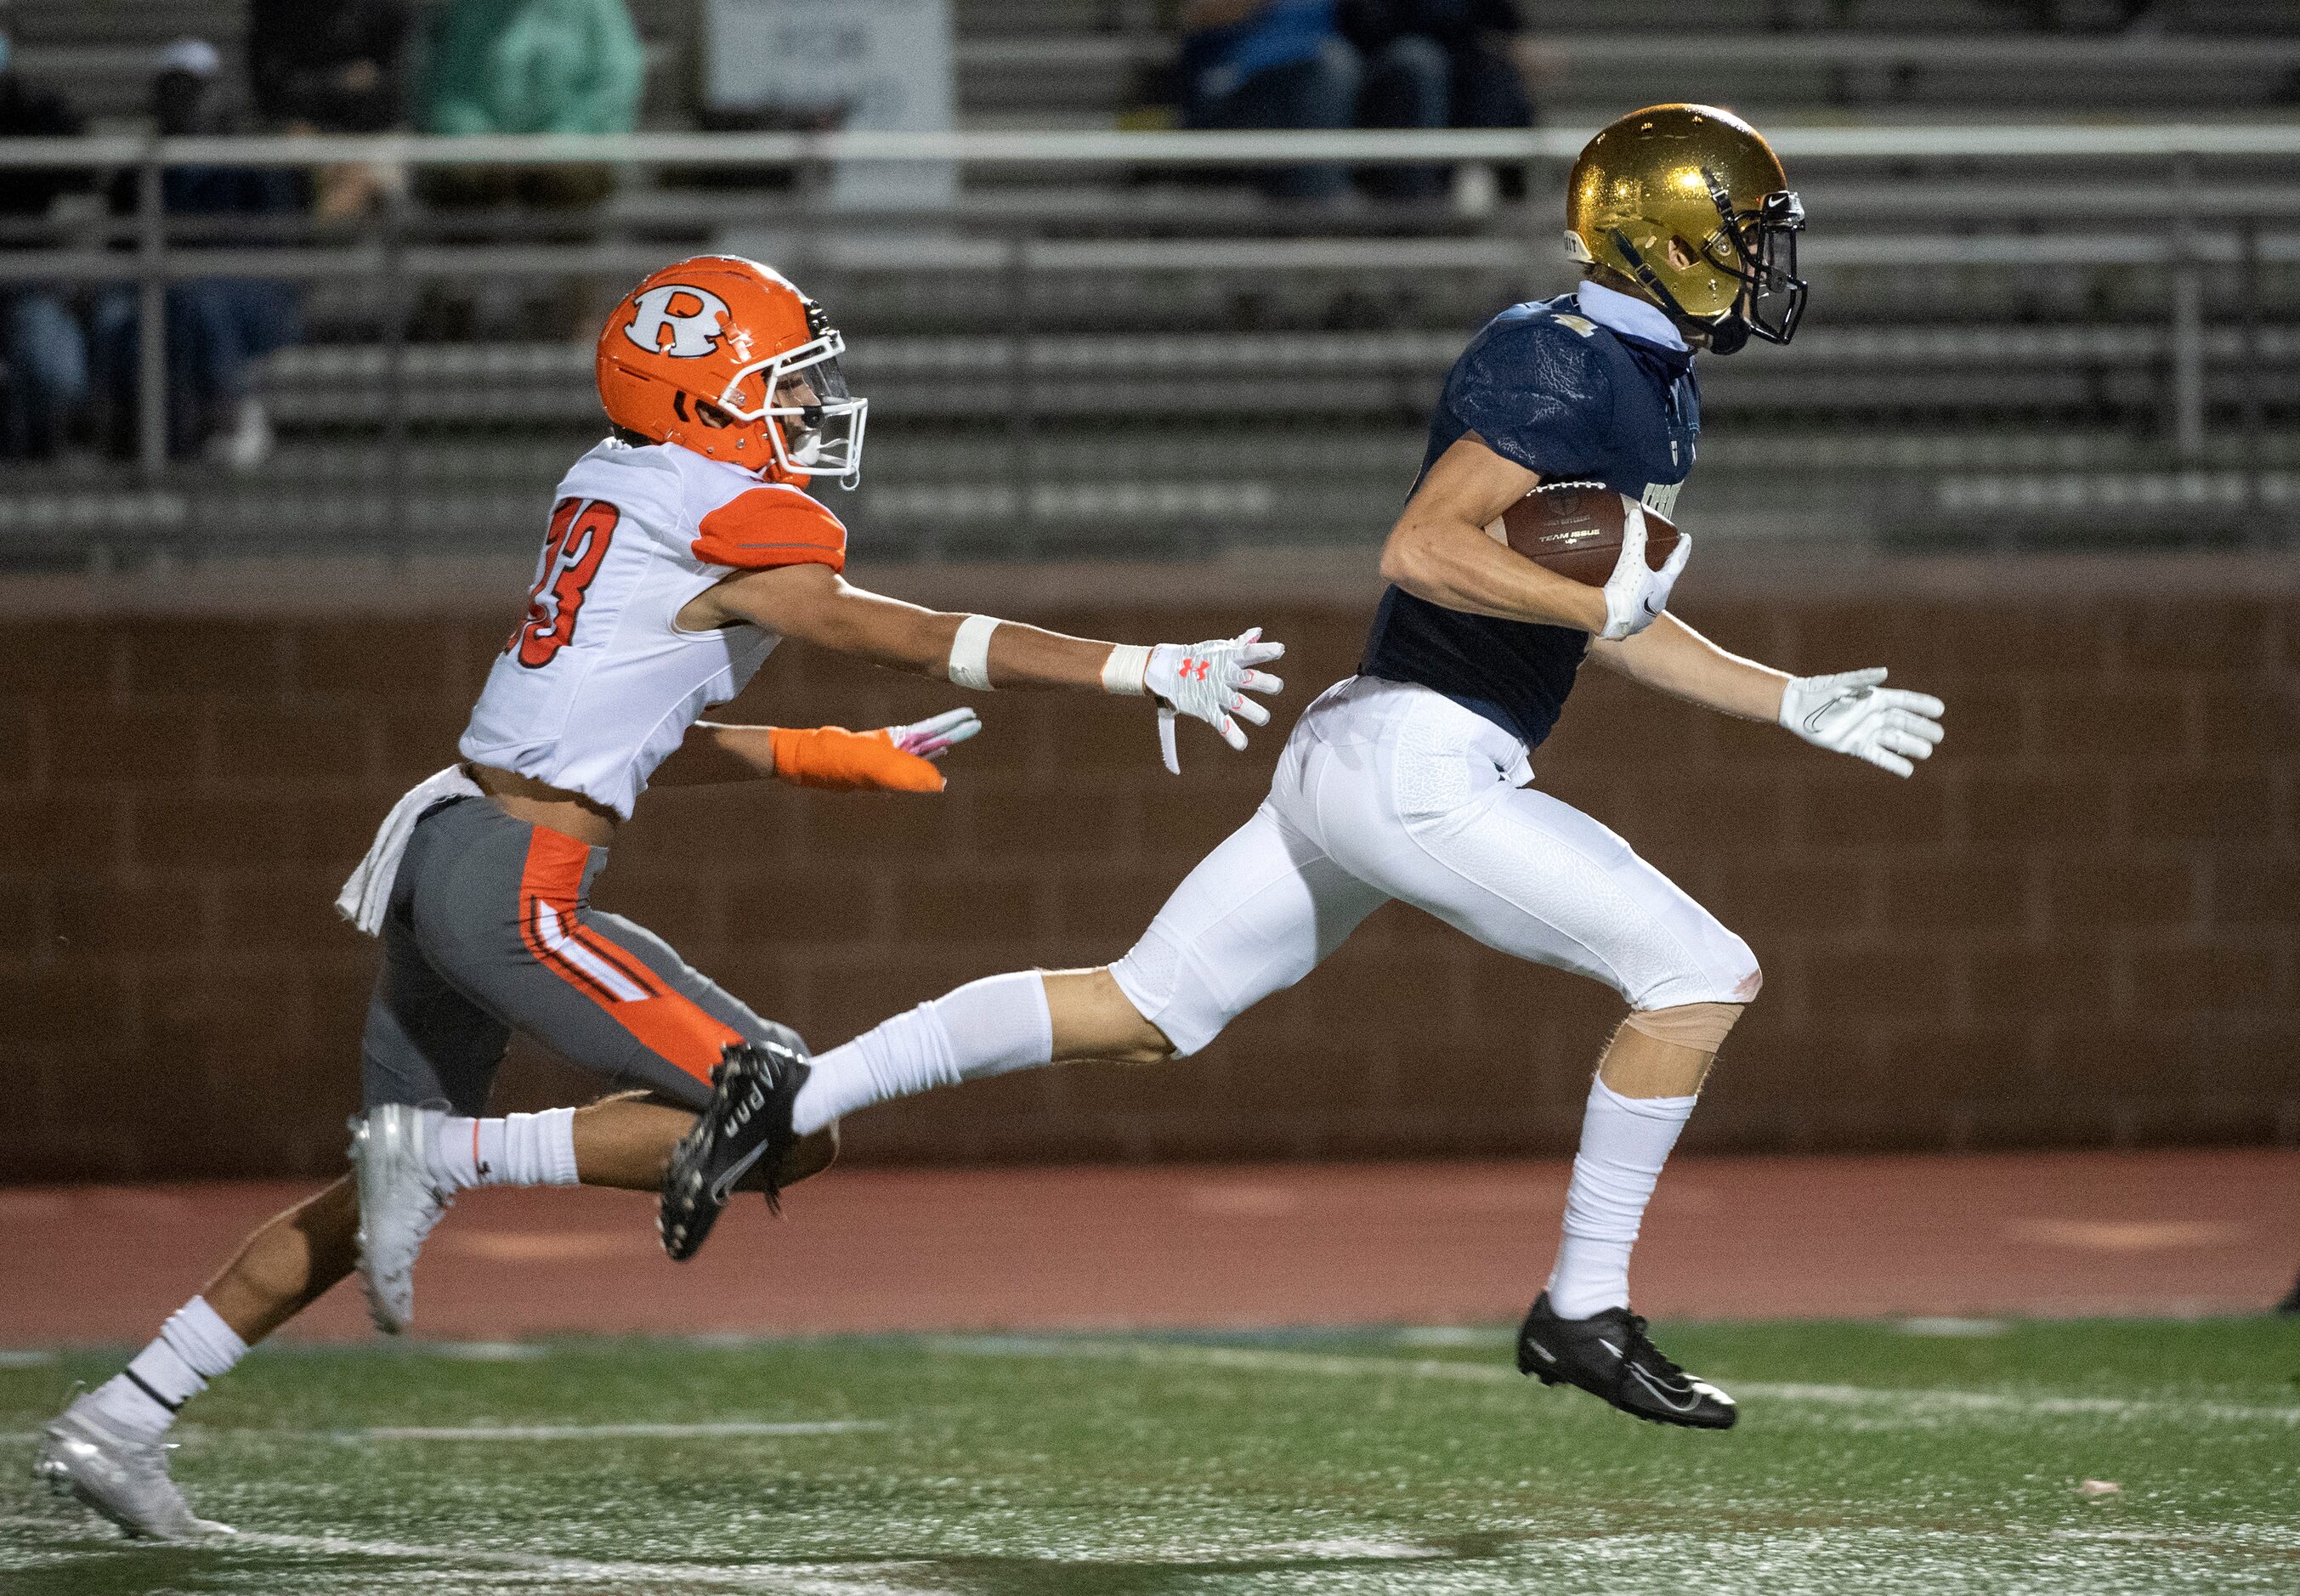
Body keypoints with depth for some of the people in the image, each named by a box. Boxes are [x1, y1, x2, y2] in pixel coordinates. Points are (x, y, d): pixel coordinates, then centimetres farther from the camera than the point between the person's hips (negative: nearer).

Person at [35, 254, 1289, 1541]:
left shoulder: (613, 491, 17)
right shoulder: (733, 524, -10)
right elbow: (922, 642, -11)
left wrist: (835, 756, 22)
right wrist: (1152, 670, -11)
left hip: (442, 854, 10)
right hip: (517, 892, -10)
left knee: (384, 1202, 21)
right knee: (789, 1127, -10)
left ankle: (117, 1423, 20)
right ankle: (448, 1157, -10)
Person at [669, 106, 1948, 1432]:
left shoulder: (1654, 388, 17)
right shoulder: (1564, 366, -15)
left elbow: (1604, 616, 25)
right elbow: (1424, 547, -24)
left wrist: (1797, 704, 23)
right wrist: (1603, 600, -24)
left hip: (1351, 758, 10)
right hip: (1416, 761, -10)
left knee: (1138, 1017, 11)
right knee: (1702, 976, -8)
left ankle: (790, 1099, 10)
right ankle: (1585, 1313, -2)